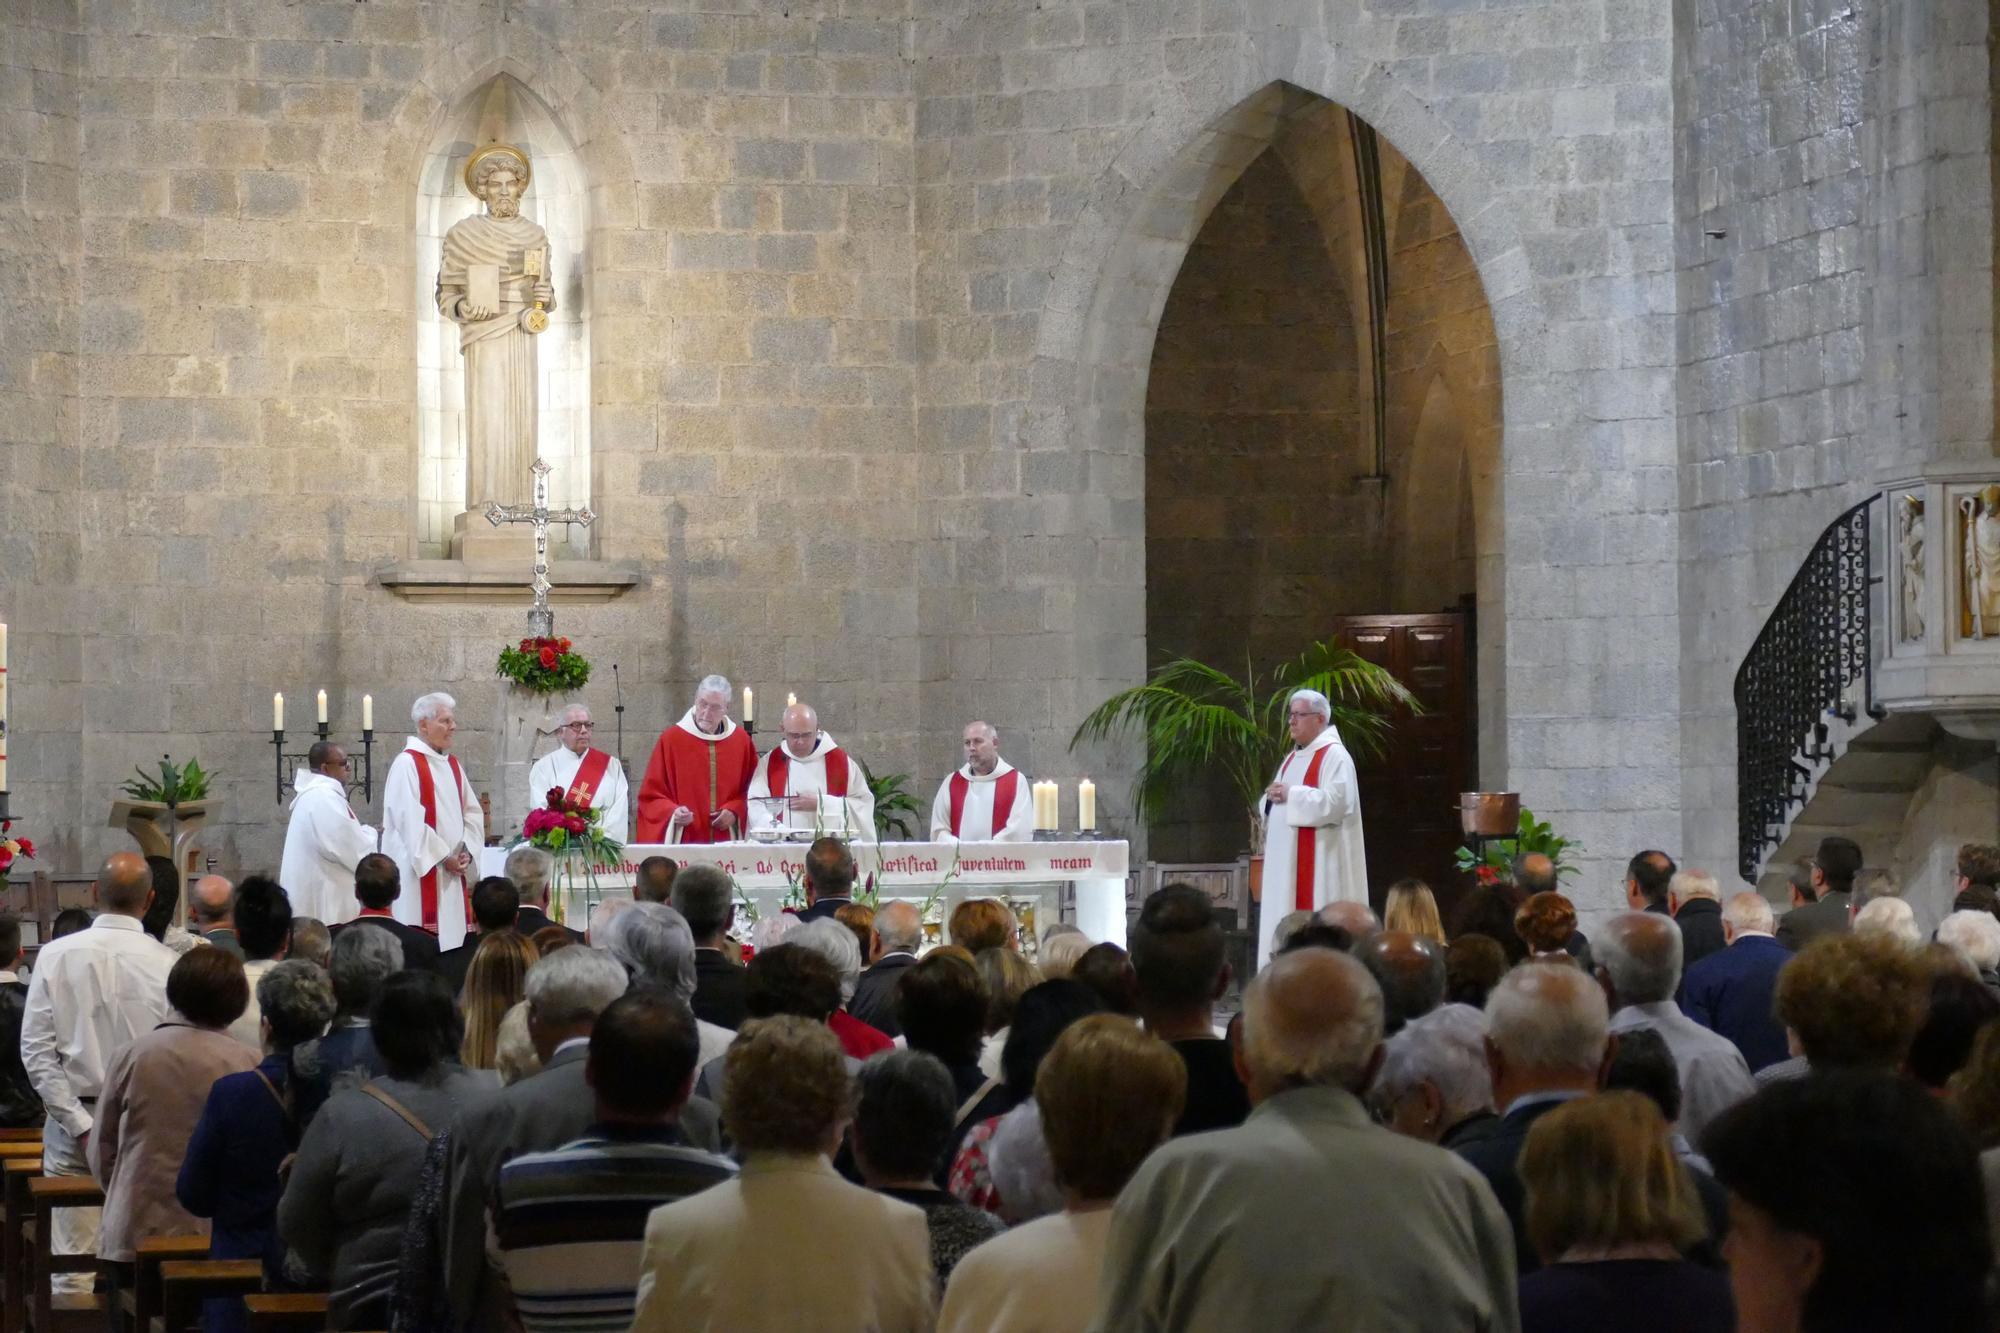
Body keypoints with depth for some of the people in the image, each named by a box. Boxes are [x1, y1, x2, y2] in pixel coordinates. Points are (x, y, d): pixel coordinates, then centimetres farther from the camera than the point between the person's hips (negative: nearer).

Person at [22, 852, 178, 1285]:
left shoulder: (55, 956, -3)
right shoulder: (167, 965, -8)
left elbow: (36, 1052, -5)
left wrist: (81, 1126, -4)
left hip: (74, 1123, 1)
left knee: (73, 1269, 3)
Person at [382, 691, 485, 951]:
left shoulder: (452, 764, 15)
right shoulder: (407, 764, -9)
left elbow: (472, 812, 13)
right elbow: (410, 820, -17)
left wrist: (467, 851, -3)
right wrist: (443, 857, -15)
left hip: (453, 871, 8)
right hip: (420, 870, -7)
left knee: (452, 937, 5)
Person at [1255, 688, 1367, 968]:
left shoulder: (1334, 756, -8)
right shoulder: (1293, 758, 20)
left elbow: (1336, 801, -20)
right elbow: (1276, 802, 24)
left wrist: (1291, 795, -17)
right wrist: (1273, 798, 0)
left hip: (1319, 861, -9)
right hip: (1287, 859, 9)